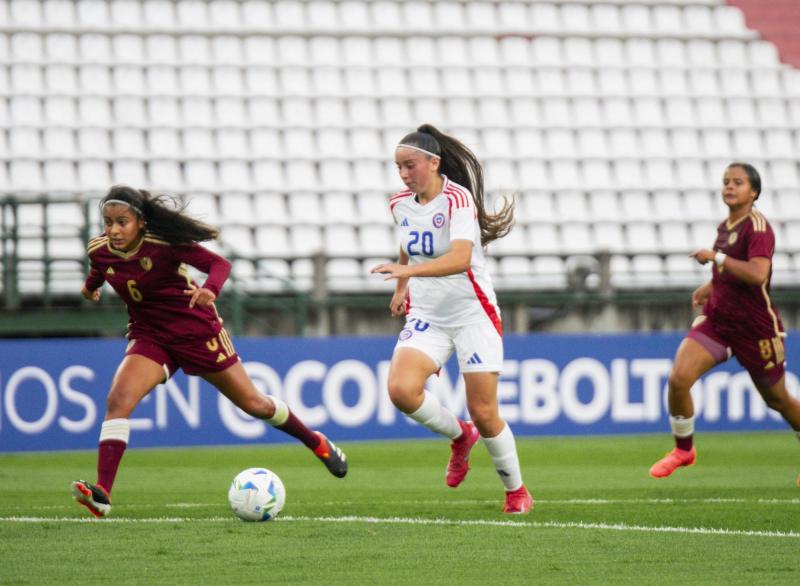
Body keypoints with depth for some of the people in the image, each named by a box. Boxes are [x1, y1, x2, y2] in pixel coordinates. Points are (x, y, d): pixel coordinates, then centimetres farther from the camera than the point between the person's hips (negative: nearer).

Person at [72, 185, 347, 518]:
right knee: (118, 399, -23)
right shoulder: (100, 250, -9)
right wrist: (90, 286, 34)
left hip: (196, 331, -3)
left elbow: (219, 264, -27)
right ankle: (102, 495, -31)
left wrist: (209, 289, -47)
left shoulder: (163, 242, -24)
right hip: (150, 337, 3)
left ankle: (317, 443, 35)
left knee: (253, 404, 9)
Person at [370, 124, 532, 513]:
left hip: (473, 314, -5)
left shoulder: (457, 200, -18)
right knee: (401, 390, -20)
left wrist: (409, 270, -45)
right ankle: (460, 436, 8)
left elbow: (460, 258, -34)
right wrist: (401, 288, 25)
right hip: (426, 315, 5)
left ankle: (517, 492, 19)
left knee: (484, 414, -4)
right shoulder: (401, 205, 3)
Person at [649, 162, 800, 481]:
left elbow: (757, 273, -33)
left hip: (756, 328, -6)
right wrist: (711, 285, 10)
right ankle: (684, 450, 6)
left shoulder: (758, 227, -17)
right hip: (717, 320, 6)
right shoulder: (725, 227, 7)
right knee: (678, 378, -14)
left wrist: (716, 257, -29)